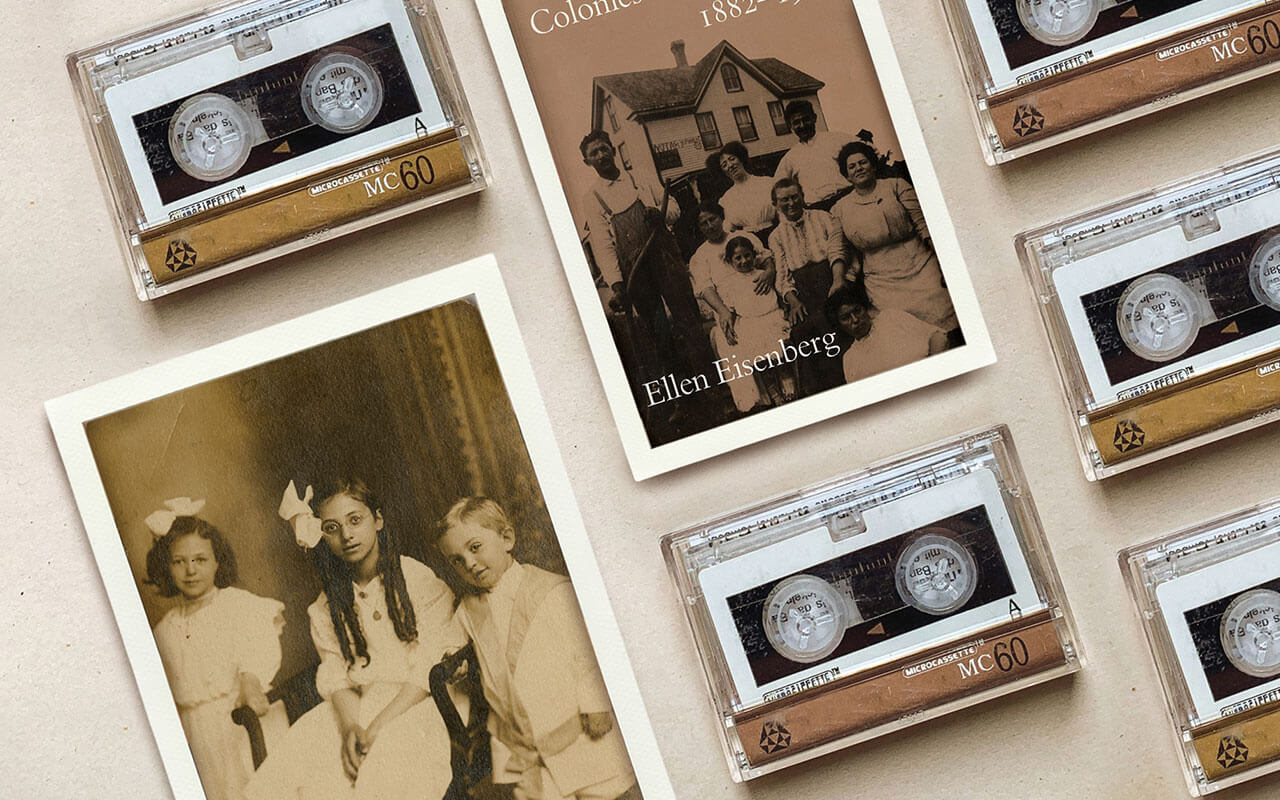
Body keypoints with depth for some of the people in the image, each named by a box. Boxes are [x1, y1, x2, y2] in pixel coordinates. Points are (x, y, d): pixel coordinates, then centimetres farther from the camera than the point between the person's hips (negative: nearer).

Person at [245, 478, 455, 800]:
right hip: (357, 709, 4)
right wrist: (349, 725, -17)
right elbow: (334, 673, 4)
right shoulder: (328, 605, 15)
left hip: (414, 705, -3)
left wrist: (377, 725, -17)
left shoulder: (421, 580, 1)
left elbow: (429, 669, -6)